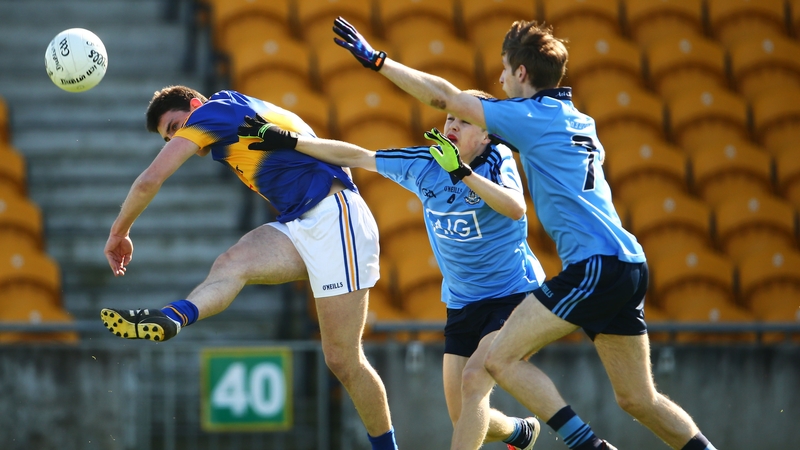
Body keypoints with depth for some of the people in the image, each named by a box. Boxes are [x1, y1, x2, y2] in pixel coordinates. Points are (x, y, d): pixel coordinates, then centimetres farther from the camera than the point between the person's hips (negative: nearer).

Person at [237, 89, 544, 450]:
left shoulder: (497, 160, -14)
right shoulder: (423, 164, -2)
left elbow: (516, 208, -33)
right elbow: (356, 157, 3)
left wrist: (462, 172, -39)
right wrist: (289, 142, -2)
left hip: (513, 295, -6)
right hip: (462, 305, 6)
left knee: (474, 379, -27)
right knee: (464, 420, 5)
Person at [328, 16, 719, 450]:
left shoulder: (530, 115, -4)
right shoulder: (578, 121, 20)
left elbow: (445, 97, -5)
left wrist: (376, 59, 2)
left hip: (596, 264, -9)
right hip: (628, 266, 9)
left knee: (502, 359, -7)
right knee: (638, 399, 12)